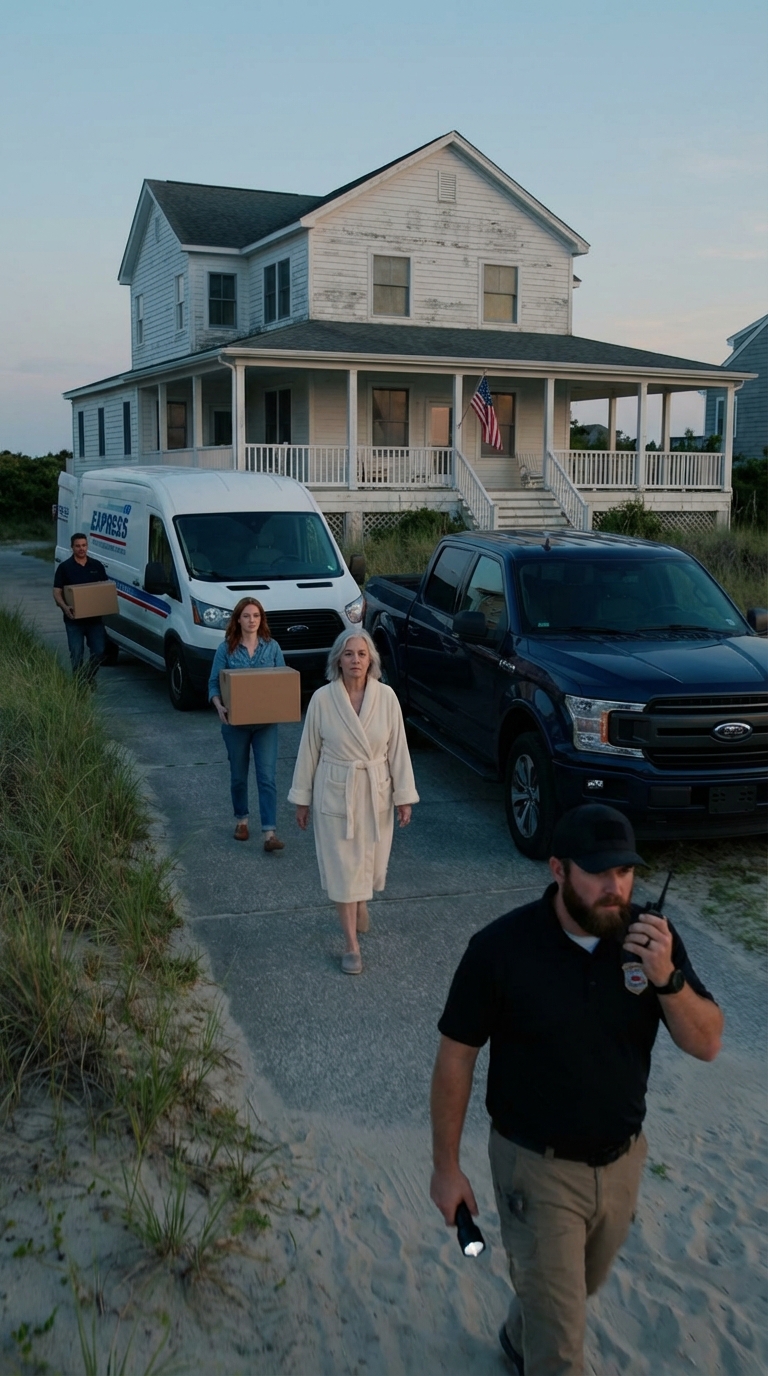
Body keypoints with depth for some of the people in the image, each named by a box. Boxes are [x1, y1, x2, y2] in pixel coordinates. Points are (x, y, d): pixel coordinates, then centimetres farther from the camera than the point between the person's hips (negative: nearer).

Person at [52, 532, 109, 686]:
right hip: (74, 619, -3)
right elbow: (57, 592, -5)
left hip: (95, 617, 3)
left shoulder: (97, 565, 7)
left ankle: (90, 677, 28)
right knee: (77, 654, 2)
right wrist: (65, 607, -24)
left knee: (99, 651, 5)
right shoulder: (64, 567, -3)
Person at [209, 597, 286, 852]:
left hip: (266, 722, 0)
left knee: (267, 776, -7)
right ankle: (241, 820, 34)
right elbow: (214, 683, -1)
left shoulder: (272, 647, 1)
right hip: (236, 722, 0)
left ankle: (269, 833, -9)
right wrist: (219, 706, -19)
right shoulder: (226, 649, -2)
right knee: (238, 775, 13)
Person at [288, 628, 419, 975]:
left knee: (368, 859, 16)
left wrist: (404, 796, -2)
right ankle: (352, 945, 12)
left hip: (376, 792, 2)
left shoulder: (386, 696, -8)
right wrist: (302, 798, 1)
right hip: (335, 793, -1)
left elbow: (398, 748, -2)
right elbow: (309, 750, -2)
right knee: (341, 866, 2)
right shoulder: (322, 699, -10)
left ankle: (360, 903, 49)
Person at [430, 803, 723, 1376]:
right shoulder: (500, 948, -24)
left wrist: (666, 978, -30)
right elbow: (457, 1055, -13)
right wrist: (447, 1166, -7)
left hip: (622, 1159, 5)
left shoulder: (651, 937, -14)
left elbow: (707, 1044, -11)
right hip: (538, 1167, -5)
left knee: (580, 1287, 30)